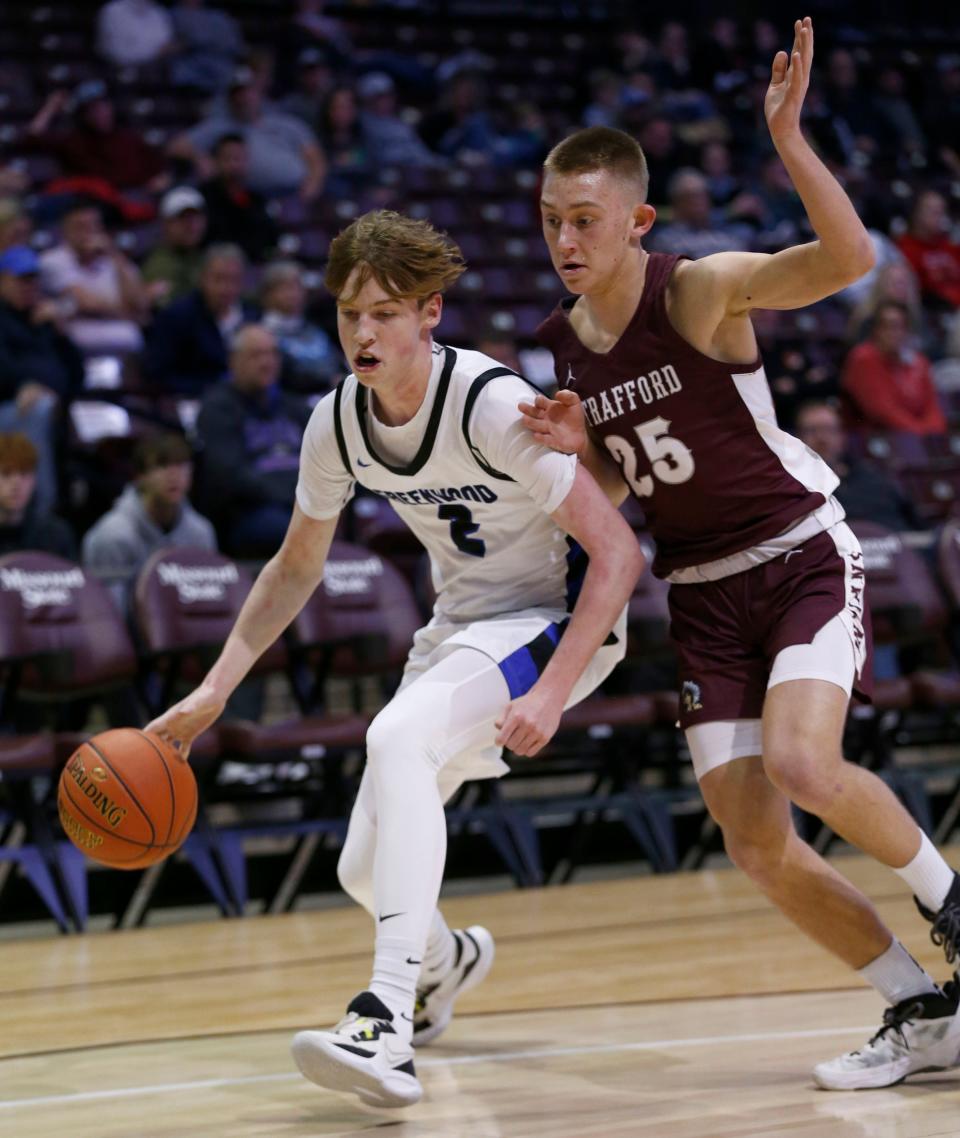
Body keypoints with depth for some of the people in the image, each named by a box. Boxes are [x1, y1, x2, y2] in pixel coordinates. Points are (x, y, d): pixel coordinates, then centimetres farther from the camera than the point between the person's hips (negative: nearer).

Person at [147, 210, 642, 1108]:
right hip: (460, 625, 7)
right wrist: (214, 690, 2)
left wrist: (550, 694, -33)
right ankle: (445, 958, 46)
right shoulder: (338, 423, -6)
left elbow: (618, 552, -25)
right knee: (365, 868, 7)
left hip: (556, 618, -7)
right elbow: (296, 567, 11)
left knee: (398, 734, -34)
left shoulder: (491, 403, -25)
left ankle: (389, 1024, -39)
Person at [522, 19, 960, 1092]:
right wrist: (577, 446, -8)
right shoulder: (565, 343, 3)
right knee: (756, 845, -3)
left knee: (799, 762, -29)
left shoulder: (702, 289, -15)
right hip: (702, 592, 6)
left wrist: (788, 139, -43)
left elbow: (848, 256, -32)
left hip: (803, 558, -6)